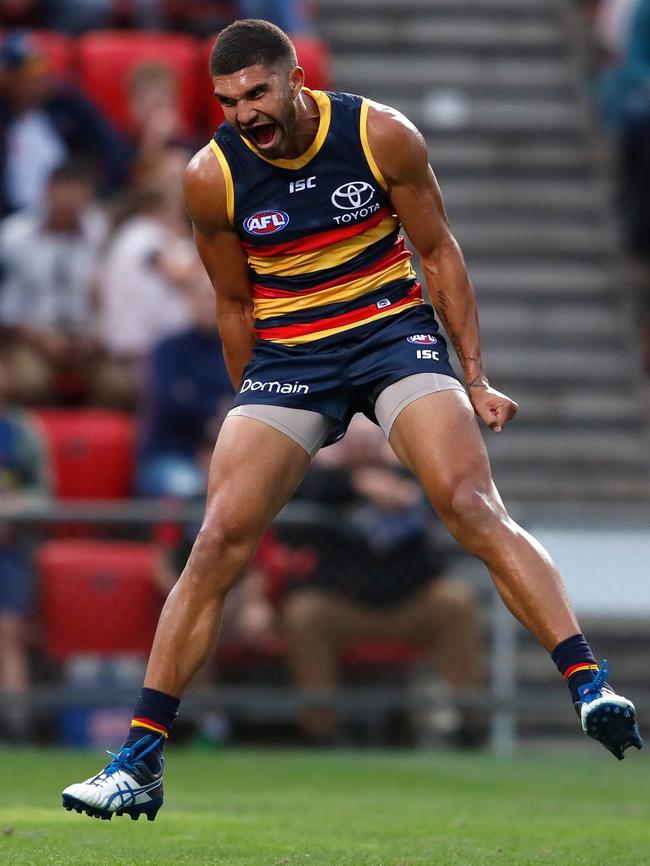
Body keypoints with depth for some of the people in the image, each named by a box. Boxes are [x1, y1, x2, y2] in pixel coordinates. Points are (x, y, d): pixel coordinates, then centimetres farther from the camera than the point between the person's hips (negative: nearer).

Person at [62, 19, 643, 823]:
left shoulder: (381, 135, -11)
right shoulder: (211, 177, -8)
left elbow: (437, 251, 1)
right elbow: (235, 303, 6)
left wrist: (475, 379, 0)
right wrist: (252, 416, 12)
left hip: (394, 333, -1)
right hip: (286, 356, 1)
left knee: (471, 506, -21)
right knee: (218, 540, -9)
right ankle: (139, 759, -5)